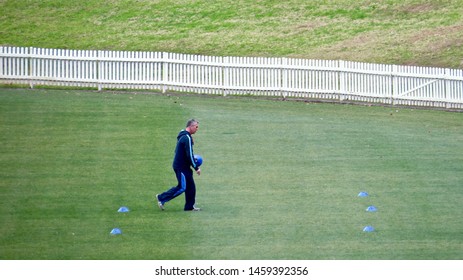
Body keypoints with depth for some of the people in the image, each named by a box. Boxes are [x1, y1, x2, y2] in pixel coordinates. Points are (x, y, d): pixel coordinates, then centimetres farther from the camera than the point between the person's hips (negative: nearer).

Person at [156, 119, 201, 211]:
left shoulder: (182, 136, 13)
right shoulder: (187, 138, -18)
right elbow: (189, 155, -21)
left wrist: (193, 158, 16)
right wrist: (196, 168, -15)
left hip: (184, 166, 10)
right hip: (181, 167, -10)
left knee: (191, 186, 9)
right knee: (182, 187, -7)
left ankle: (190, 206, 12)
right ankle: (161, 198, 1)